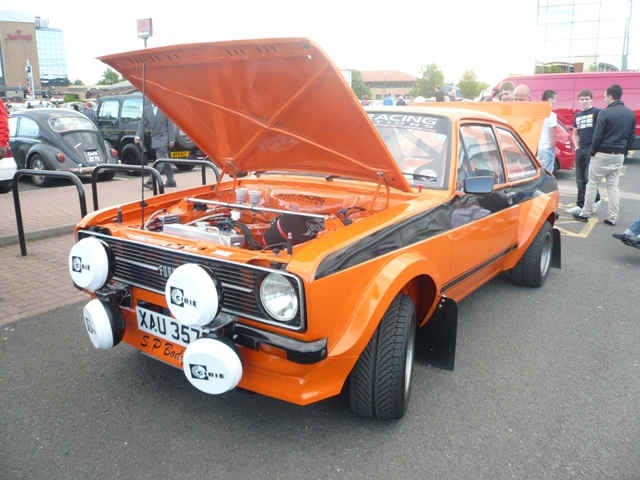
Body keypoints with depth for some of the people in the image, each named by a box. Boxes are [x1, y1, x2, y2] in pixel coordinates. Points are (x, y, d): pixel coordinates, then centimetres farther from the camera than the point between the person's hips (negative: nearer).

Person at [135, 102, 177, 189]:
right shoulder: (147, 109, 5)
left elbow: (171, 125, -7)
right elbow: (143, 124, 6)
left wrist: (171, 140, -11)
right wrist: (138, 136, -9)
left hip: (163, 138, -5)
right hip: (155, 138, 6)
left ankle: (151, 182, -17)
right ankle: (170, 181, 21)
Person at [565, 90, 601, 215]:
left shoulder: (597, 112, -4)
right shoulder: (577, 115, 16)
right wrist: (576, 146, 10)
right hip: (580, 150, 6)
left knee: (589, 177, -7)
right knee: (580, 179, 7)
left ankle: (596, 200, 15)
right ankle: (580, 205, 12)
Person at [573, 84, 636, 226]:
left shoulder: (605, 113, -13)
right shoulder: (630, 114, 7)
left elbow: (597, 136, -14)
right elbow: (632, 137, 11)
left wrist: (592, 152, -3)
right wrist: (625, 152, 18)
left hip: (603, 154, -6)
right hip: (619, 155, 6)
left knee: (592, 184, 5)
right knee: (613, 186, 10)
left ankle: (585, 214, 10)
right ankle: (612, 218, 10)